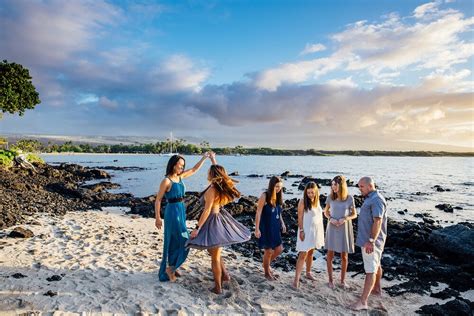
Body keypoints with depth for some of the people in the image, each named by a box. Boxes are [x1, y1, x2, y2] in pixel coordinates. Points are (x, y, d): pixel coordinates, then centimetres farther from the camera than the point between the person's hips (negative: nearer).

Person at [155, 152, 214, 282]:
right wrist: (157, 218, -12)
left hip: (182, 211, 8)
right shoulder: (166, 181, -15)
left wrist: (204, 157, 8)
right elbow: (158, 200, -11)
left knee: (176, 241, 15)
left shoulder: (180, 177, 6)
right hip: (173, 211, -8)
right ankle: (169, 267, 9)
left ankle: (171, 267, 28)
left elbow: (194, 169, 16)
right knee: (183, 241, -5)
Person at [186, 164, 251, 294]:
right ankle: (224, 274, 33)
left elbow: (207, 211, -22)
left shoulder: (212, 190, -22)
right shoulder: (221, 187, 1)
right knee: (216, 253, 28)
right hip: (220, 219, 9)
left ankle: (218, 287, 16)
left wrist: (197, 228, -19)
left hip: (213, 220, -9)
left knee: (215, 257, 4)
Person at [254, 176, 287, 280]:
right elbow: (258, 213, -16)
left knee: (279, 249, 12)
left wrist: (282, 223, 15)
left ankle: (267, 264, 37)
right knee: (269, 251, 5)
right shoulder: (264, 196, -17)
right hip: (266, 227, -7)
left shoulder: (278, 196, 3)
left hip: (275, 227, 7)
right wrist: (257, 229, -18)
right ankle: (267, 272, 28)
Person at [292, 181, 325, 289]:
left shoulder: (317, 200, 4)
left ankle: (308, 273, 32)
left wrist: (320, 230, 13)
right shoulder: (303, 201, -15)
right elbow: (300, 217, -13)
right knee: (303, 254, -8)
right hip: (306, 230, -6)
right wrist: (301, 230, -17)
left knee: (311, 252, 16)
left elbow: (319, 214, 13)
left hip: (316, 230, 6)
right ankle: (296, 279, -5)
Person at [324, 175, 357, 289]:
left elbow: (354, 214, 1)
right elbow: (326, 212, 7)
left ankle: (343, 280, 28)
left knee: (344, 256, 9)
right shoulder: (330, 197, -4)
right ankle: (330, 280, 20)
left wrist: (345, 218, -18)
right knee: (330, 255, 4)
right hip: (332, 228, 1)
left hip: (345, 228, -1)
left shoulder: (349, 198, -8)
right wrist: (330, 219, -13)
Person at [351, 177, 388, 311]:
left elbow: (377, 222, -27)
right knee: (376, 265, 24)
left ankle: (363, 301, -6)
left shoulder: (377, 200, -20)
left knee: (370, 270, -7)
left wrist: (371, 241, -28)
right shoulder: (370, 198, 12)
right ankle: (377, 289, 41)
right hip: (368, 239, 10)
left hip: (371, 241, -10)